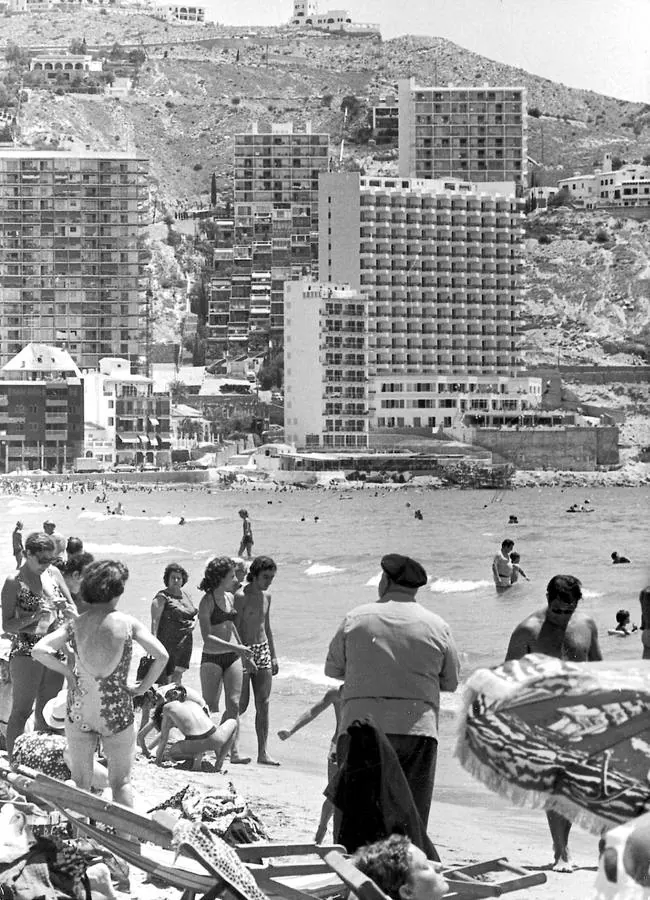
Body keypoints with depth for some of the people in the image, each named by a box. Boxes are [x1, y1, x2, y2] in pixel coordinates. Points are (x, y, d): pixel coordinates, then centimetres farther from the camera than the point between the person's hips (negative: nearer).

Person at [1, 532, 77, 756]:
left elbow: (73, 610, 14)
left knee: (46, 712, 14)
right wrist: (35, 615, -22)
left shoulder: (53, 573, 6)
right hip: (26, 653, -6)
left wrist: (64, 608, -9)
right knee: (21, 712, -2)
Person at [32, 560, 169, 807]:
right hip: (117, 712, -1)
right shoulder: (127, 623, -7)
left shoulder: (75, 625, -4)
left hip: (79, 712, 1)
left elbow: (39, 650, -14)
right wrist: (141, 688, 0)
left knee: (80, 784, 12)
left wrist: (67, 670, -3)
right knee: (121, 783, 11)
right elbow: (161, 656, -11)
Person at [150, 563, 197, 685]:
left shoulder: (186, 595, 14)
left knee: (178, 678, 9)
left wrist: (194, 622, 3)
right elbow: (155, 619, -15)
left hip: (185, 643, 7)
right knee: (166, 678, -8)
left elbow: (195, 612, 27)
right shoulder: (162, 597, -7)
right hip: (168, 641, -7)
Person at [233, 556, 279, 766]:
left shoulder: (266, 597, 11)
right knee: (241, 704, -4)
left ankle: (263, 752, 1)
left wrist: (273, 655, 18)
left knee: (263, 704, 1)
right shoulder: (241, 597, -11)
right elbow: (234, 629, -14)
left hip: (263, 651, 6)